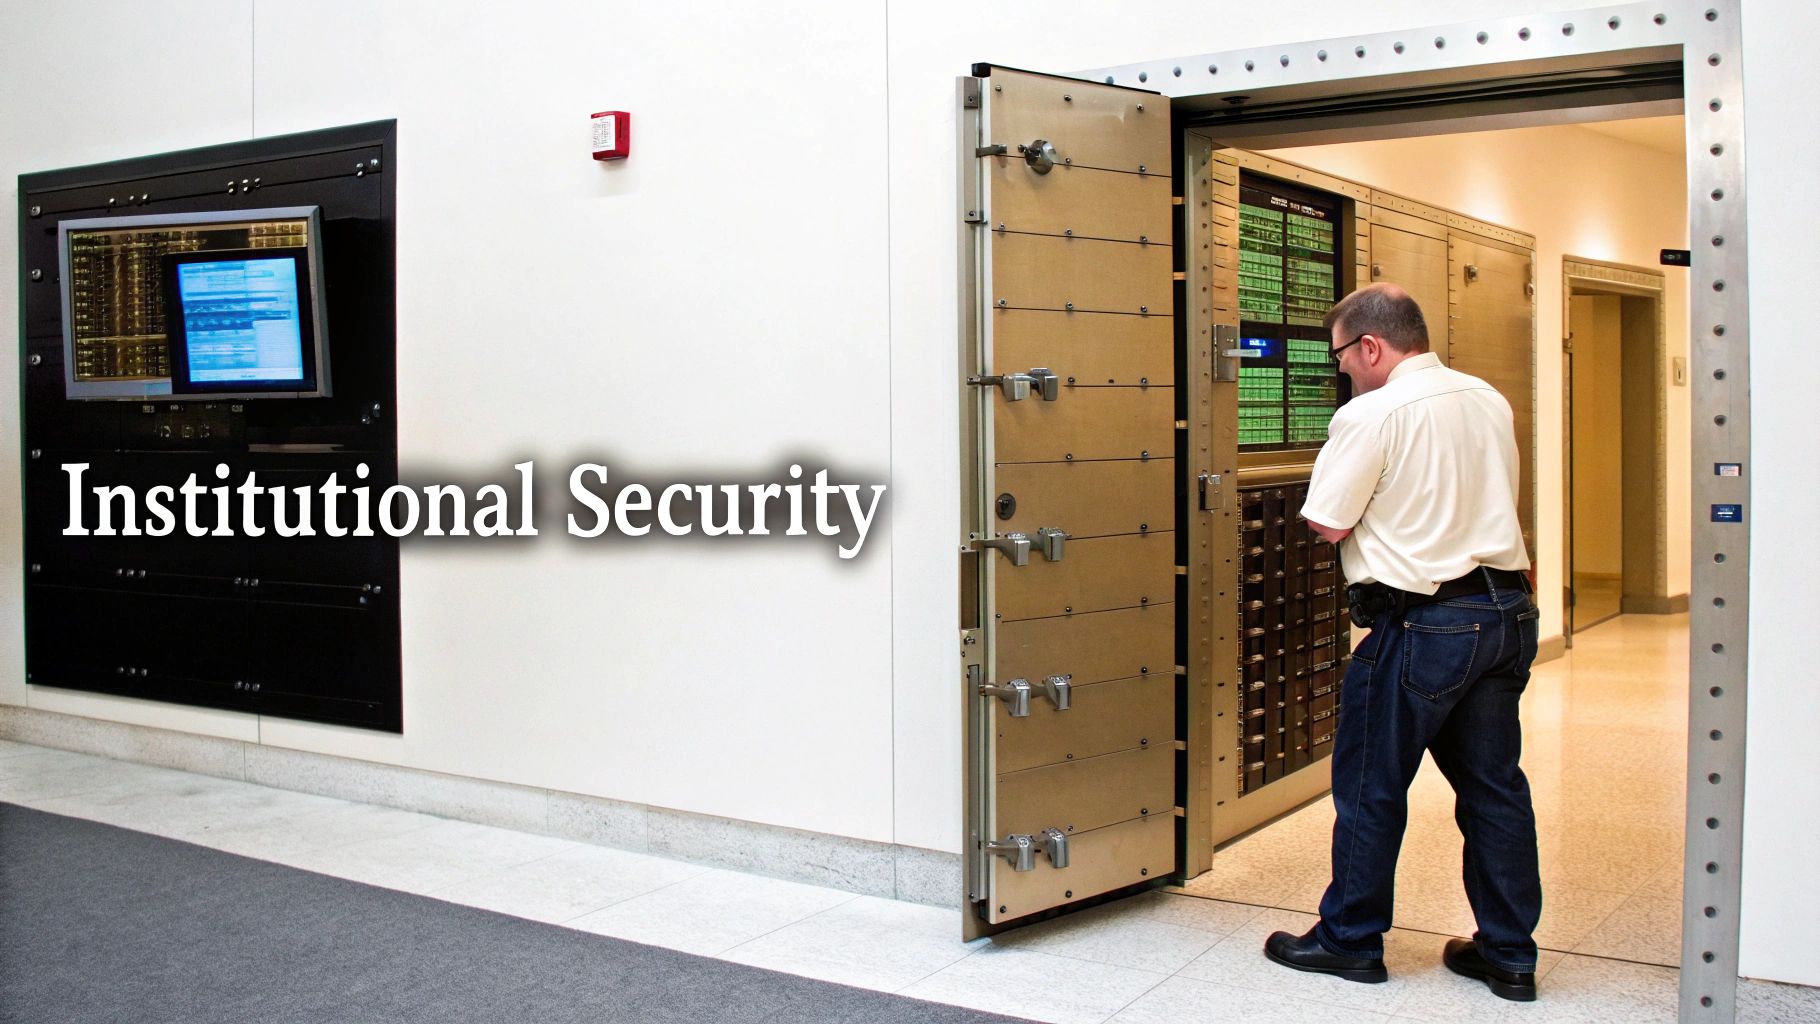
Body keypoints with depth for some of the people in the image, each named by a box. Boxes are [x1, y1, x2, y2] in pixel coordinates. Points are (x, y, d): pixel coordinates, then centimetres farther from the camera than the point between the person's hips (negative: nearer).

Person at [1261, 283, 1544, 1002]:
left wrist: (1372, 505, 8)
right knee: (1493, 784, 14)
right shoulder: (1490, 401, 9)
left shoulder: (1371, 415, -13)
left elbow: (1328, 523, -12)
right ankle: (1508, 954, 21)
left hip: (1421, 624, -7)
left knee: (1371, 787, 7)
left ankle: (1349, 940, 19)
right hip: (1507, 610, 7)